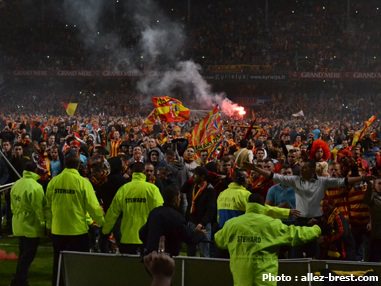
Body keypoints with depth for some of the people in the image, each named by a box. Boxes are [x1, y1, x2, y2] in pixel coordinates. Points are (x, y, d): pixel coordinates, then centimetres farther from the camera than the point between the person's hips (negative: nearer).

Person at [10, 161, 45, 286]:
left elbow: (13, 205, 11)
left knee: (23, 255, 18)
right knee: (27, 257, 1)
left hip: (19, 225, 7)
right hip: (32, 227, -7)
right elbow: (39, 209, -17)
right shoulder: (35, 186, -20)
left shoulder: (16, 184, 3)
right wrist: (42, 223, -6)